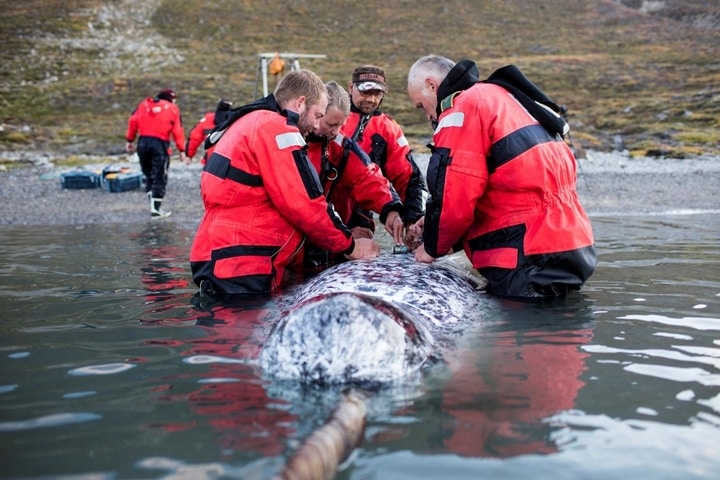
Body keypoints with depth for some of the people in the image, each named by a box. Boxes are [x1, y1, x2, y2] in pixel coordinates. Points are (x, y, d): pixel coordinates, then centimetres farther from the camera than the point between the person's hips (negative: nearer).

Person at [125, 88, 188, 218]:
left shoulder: (144, 104, 16)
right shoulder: (173, 108, 7)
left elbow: (133, 121, 9)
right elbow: (178, 131, 1)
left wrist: (130, 140, 13)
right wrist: (182, 151, 1)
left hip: (143, 142, 4)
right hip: (160, 144, -4)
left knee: (148, 173, 17)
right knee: (160, 176, 2)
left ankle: (154, 204, 16)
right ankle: (156, 208, -1)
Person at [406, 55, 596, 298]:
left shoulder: (463, 109, -7)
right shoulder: (499, 96, 23)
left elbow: (454, 199, -16)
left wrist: (433, 247, 4)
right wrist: (434, 228, 18)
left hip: (530, 259, -10)